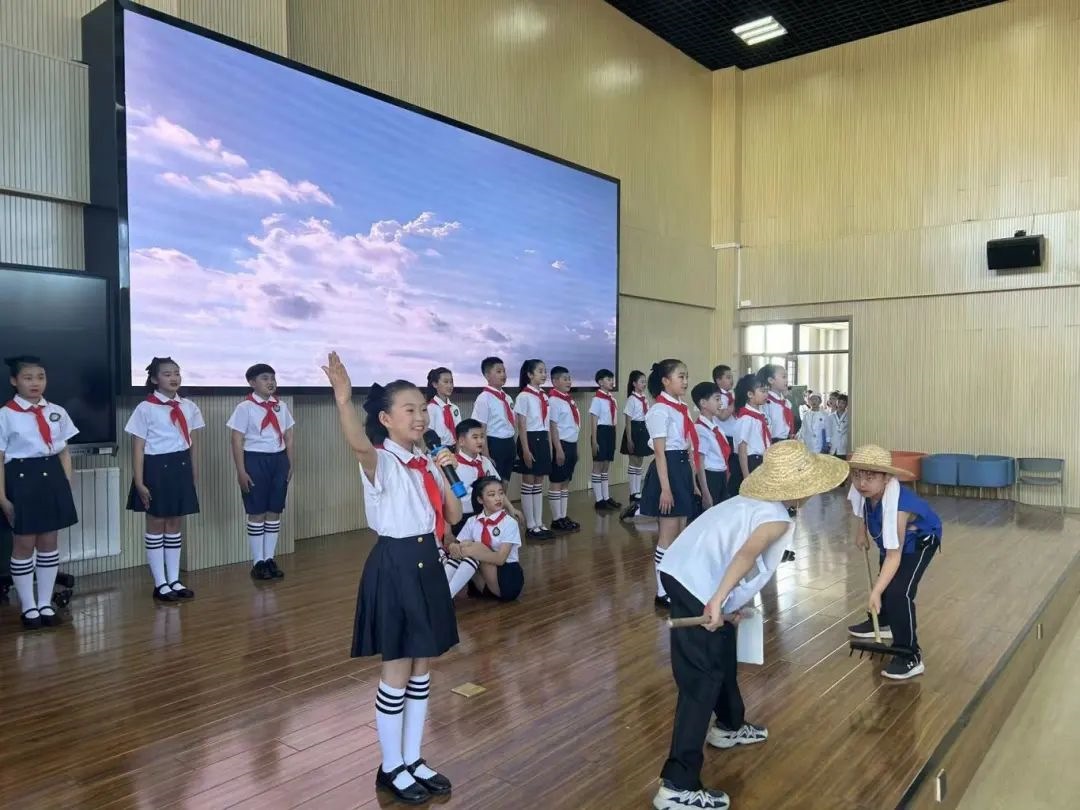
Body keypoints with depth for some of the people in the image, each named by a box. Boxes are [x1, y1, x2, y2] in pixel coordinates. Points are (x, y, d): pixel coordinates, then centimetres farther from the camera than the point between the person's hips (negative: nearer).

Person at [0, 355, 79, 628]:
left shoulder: (57, 412, 7)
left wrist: (66, 484, 5)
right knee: (24, 544, 5)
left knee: (49, 542, 10)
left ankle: (45, 604, 22)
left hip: (51, 477, 4)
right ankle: (28, 607, 18)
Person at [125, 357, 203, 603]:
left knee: (176, 524, 11)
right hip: (157, 468, -5)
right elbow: (138, 448, -7)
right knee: (156, 525, 4)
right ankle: (160, 583, 13)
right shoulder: (145, 408, -7)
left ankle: (174, 580, 20)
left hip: (181, 468, 5)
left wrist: (193, 475, 13)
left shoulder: (189, 407, 7)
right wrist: (139, 482, -12)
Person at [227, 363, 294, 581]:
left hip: (278, 459, 5)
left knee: (275, 512, 8)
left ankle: (269, 559, 19)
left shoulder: (281, 407, 8)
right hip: (256, 460, -5)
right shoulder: (245, 407, -7)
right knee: (257, 513, 2)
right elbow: (237, 441, -9)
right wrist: (241, 471, -13)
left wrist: (290, 464, 9)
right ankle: (258, 562, 13)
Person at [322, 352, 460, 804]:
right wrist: (343, 397, -55)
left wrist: (443, 474, -5)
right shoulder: (380, 461, -14)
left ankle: (413, 760, 33)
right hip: (394, 566, -7)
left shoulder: (426, 464, 7)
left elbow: (454, 516, 8)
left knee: (422, 669, 16)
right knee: (397, 672, 5)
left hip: (428, 564, 7)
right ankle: (391, 768, 25)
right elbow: (357, 444, -39)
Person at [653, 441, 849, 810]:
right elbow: (748, 552, -27)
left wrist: (728, 603, 28)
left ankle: (730, 726, 50)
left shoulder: (751, 501, 17)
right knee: (702, 680, -6)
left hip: (683, 571, 10)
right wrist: (718, 600, -36)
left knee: (724, 652, 28)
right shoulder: (776, 517, -9)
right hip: (695, 586, -10)